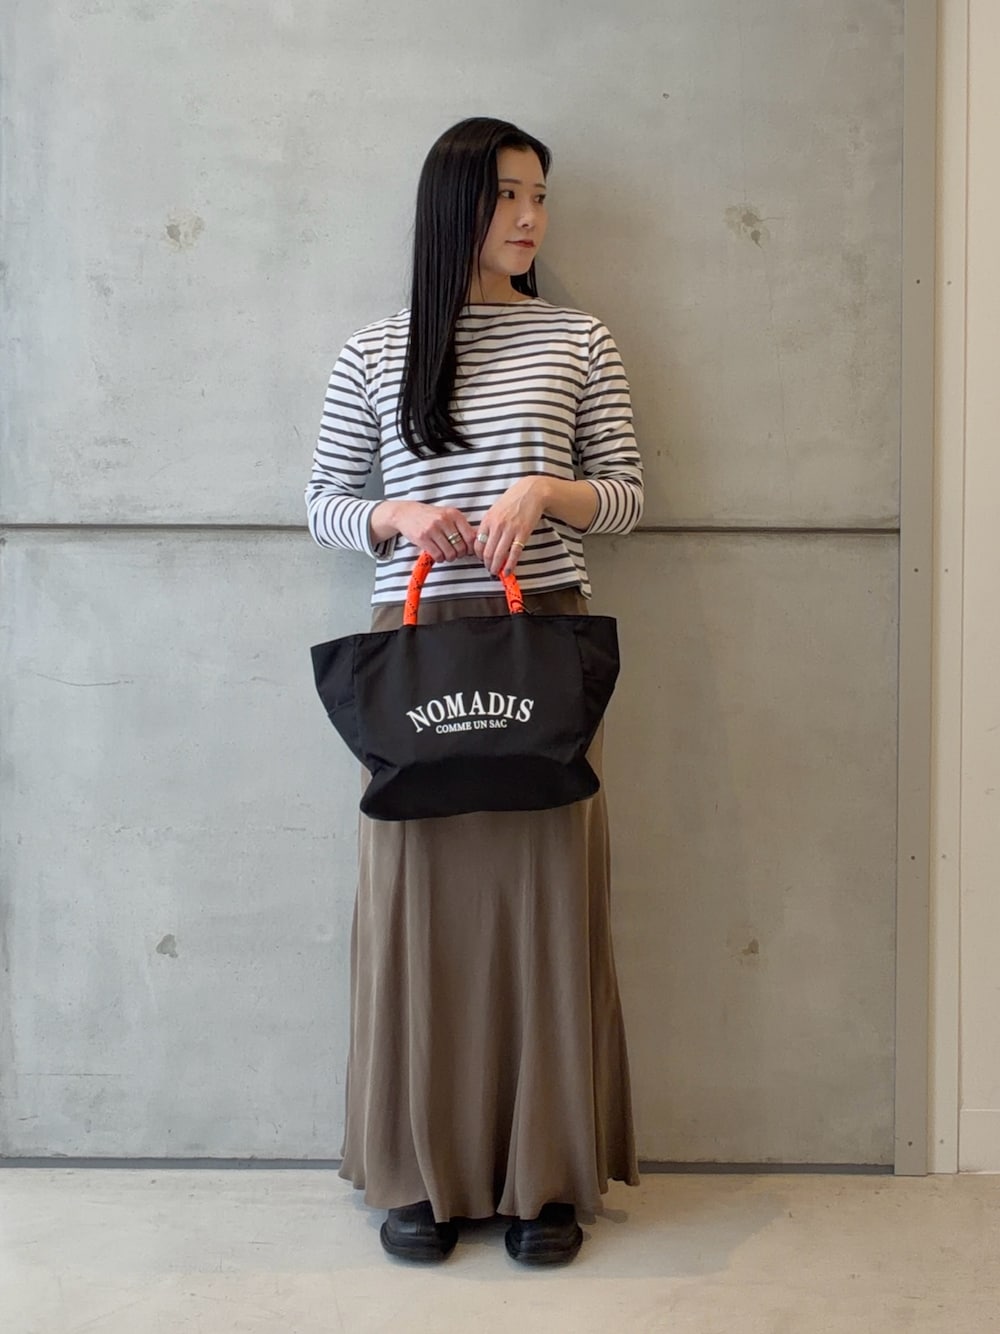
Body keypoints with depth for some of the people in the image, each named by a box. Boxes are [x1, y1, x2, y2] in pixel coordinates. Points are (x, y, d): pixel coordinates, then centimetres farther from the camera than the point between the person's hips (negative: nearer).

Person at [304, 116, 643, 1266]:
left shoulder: (578, 341, 8)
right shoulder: (374, 353, 7)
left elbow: (626, 496, 8)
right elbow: (322, 502, 11)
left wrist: (546, 489, -12)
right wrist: (397, 518, -9)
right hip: (413, 641, 0)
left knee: (545, 892, 1)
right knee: (418, 894, 2)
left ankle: (543, 1174, 13)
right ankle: (422, 1172, 15)